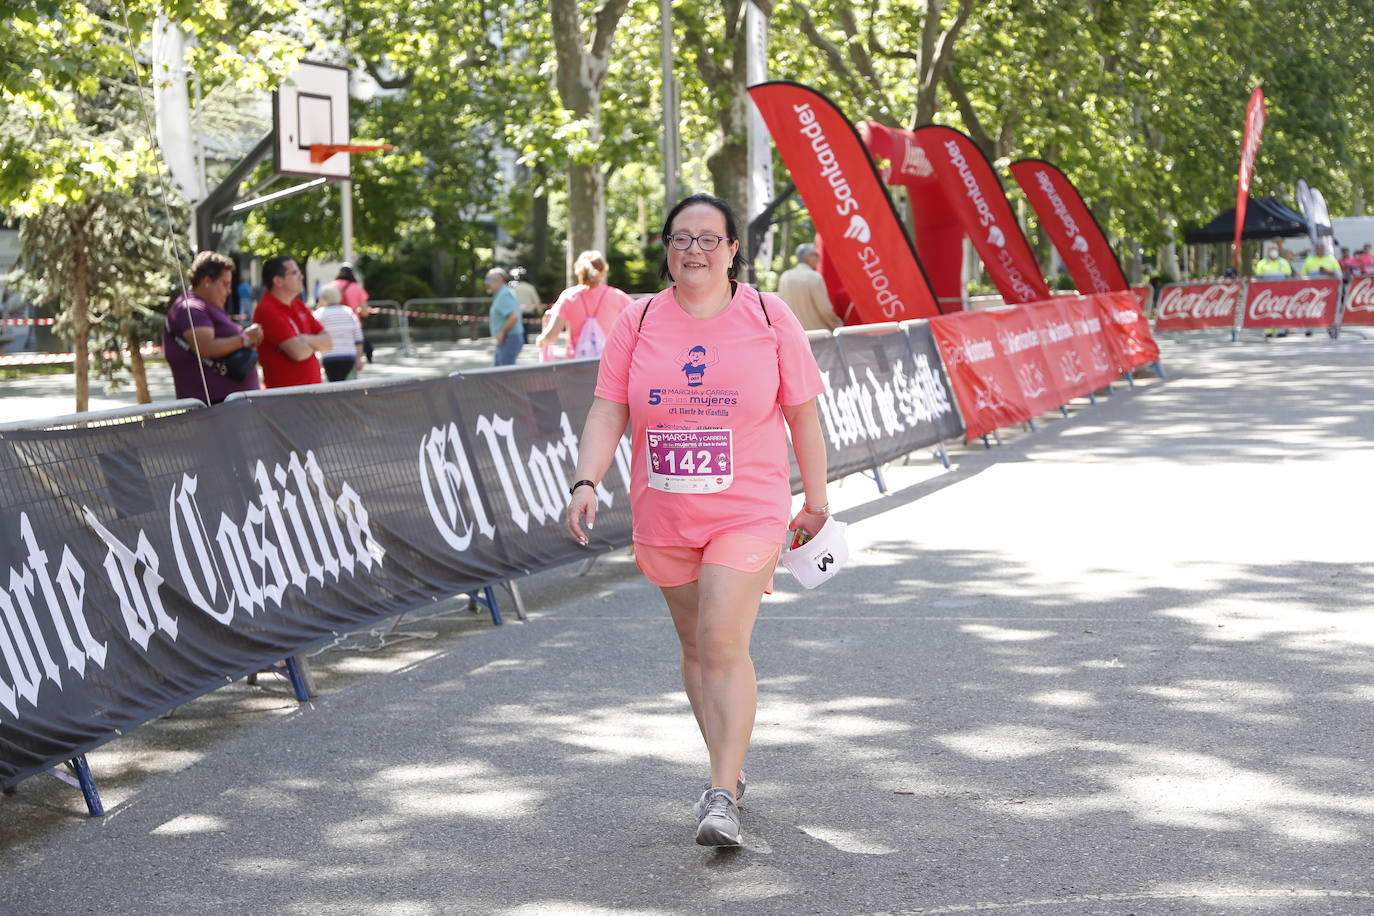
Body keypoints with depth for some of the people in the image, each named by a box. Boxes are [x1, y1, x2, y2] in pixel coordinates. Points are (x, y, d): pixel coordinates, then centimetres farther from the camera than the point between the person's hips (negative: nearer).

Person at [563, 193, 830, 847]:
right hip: (663, 518, 3)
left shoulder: (769, 318, -2)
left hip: (748, 512, -3)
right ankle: (728, 771, 30)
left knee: (724, 645, -16)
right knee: (695, 647, 13)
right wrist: (587, 482, -17)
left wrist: (816, 500, 9)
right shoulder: (639, 321, 2)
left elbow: (802, 414, 4)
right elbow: (607, 412, -2)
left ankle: (723, 799, -14)